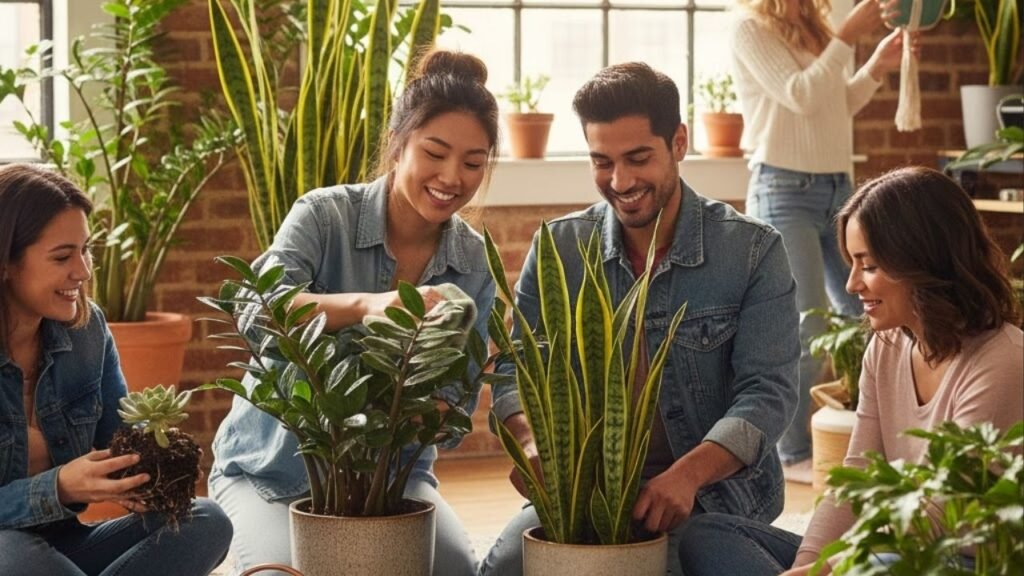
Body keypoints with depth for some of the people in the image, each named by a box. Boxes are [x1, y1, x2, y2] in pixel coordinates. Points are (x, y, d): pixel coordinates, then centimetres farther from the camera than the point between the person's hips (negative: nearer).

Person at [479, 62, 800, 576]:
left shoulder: (753, 251, -4)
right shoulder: (559, 248, 5)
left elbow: (768, 392, -11)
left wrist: (687, 475, -30)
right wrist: (533, 441, -21)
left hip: (714, 490, -2)